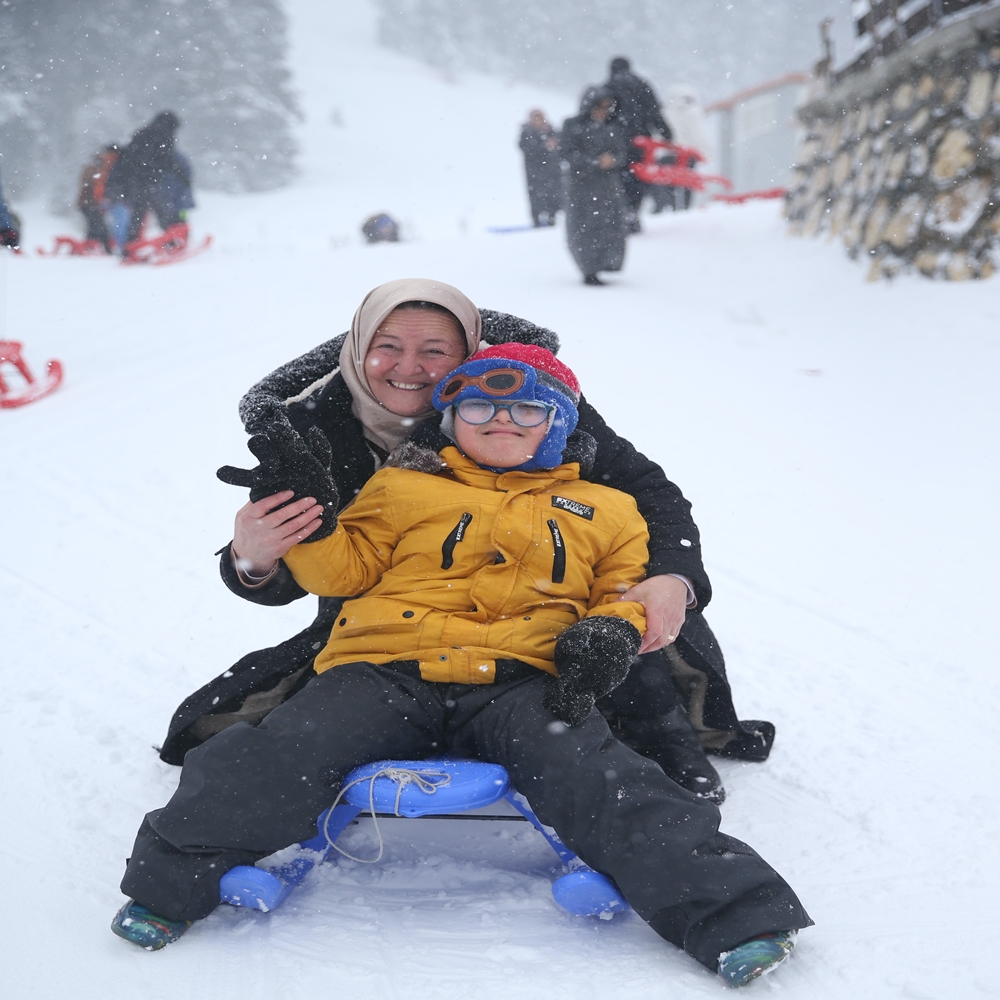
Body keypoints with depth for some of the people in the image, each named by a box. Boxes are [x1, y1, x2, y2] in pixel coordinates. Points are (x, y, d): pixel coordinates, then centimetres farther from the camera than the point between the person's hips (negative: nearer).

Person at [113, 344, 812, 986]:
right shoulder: (403, 487, 22)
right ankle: (177, 878, -4)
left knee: (596, 779, -27)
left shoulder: (604, 511, 24)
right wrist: (310, 518, -1)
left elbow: (628, 586, 22)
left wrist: (611, 630, 0)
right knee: (285, 756, -23)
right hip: (387, 673, 1)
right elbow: (348, 566, 18)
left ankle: (726, 913, -25)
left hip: (522, 685, 0)